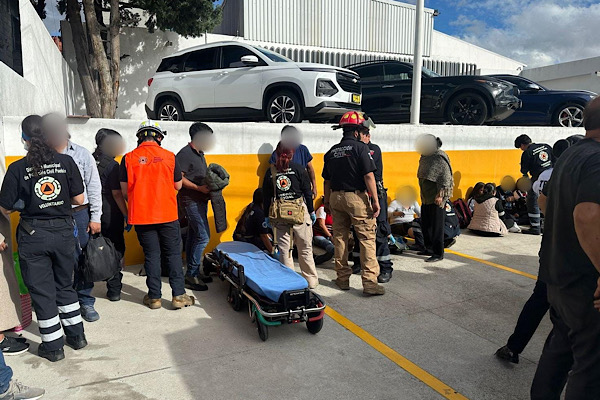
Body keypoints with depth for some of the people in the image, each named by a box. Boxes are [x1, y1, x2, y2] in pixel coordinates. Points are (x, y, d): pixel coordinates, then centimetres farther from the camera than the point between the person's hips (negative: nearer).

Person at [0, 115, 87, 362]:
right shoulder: (66, 162, -7)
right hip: (64, 231, 2)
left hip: (33, 235, -2)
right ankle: (76, 335, 29)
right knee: (65, 285, 20)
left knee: (41, 291, 11)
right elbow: (79, 199, -4)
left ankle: (53, 346, 20)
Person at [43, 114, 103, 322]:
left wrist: (95, 217, -2)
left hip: (80, 214, 0)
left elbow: (94, 187, 2)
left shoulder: (81, 154, 2)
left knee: (84, 259, 6)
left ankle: (86, 302, 20)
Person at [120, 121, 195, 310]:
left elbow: (125, 191, 2)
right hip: (168, 214, -1)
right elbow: (178, 186, 5)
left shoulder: (128, 158, -2)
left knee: (151, 255, 10)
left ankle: (154, 297, 16)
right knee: (173, 254, 9)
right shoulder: (169, 156, -3)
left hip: (141, 215, 1)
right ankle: (179, 295, 10)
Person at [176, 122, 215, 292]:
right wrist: (198, 188, -21)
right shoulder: (185, 154, -13)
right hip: (190, 200, -10)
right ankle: (191, 274, -3)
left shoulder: (200, 154, 17)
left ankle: (193, 272, 22)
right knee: (203, 236, -12)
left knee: (193, 235, 14)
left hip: (200, 200, 10)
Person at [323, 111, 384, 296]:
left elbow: (327, 180, 14)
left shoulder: (332, 151, 11)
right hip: (357, 198, -6)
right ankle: (369, 282, -3)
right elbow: (369, 176, -13)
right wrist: (375, 200, -10)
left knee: (340, 238, 12)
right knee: (367, 239, -2)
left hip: (336, 197, 6)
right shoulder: (361, 148, -7)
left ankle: (343, 278, 21)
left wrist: (327, 201, 23)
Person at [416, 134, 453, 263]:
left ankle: (438, 253, 5)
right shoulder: (425, 157, 10)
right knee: (425, 224, 16)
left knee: (436, 225, -3)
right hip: (426, 198, 9)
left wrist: (440, 195, -21)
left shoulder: (440, 158, -16)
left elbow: (446, 178, -18)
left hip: (436, 198, -9)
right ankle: (429, 248, 30)